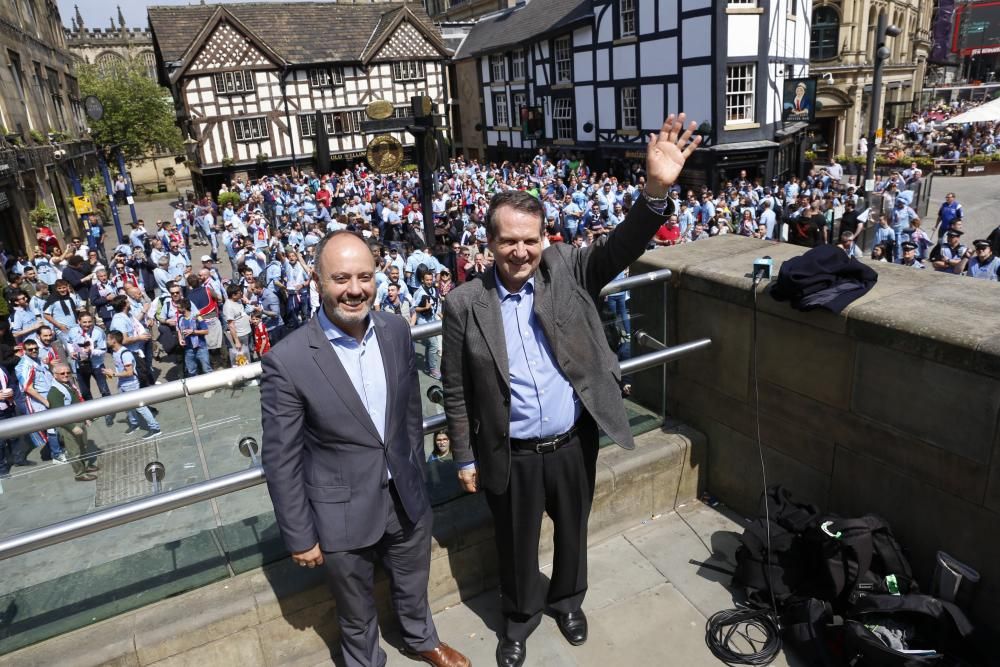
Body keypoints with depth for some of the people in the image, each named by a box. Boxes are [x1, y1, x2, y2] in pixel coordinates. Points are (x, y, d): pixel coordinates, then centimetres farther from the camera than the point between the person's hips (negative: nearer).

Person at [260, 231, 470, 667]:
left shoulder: (396, 331, -8)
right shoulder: (288, 361, -23)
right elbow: (281, 460, -15)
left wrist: (416, 475, 12)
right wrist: (300, 536, -9)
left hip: (406, 497, 4)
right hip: (343, 515, -4)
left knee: (413, 586, 29)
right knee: (357, 614, 22)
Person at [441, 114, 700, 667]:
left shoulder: (568, 270, -7)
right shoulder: (465, 304, -11)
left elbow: (620, 248, -23)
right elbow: (457, 392, -5)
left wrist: (656, 190, -41)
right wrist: (465, 458, -1)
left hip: (574, 443, 2)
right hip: (510, 455, -1)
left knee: (572, 531, 25)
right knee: (516, 542, 20)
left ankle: (567, 598, 55)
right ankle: (520, 613, 49)